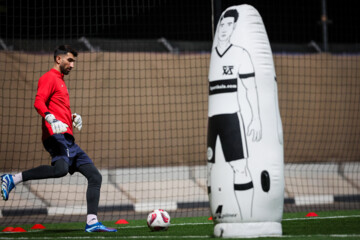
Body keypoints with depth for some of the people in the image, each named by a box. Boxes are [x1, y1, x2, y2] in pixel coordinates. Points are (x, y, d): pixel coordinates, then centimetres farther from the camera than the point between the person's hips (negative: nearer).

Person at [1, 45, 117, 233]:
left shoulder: (60, 81, 29)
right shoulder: (49, 78, 0)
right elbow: (39, 102, -17)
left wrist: (72, 118, 26)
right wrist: (51, 119, -34)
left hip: (68, 140, 10)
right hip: (57, 136, -10)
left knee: (95, 176, 4)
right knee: (61, 168, -36)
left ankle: (92, 222, 0)